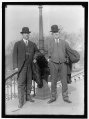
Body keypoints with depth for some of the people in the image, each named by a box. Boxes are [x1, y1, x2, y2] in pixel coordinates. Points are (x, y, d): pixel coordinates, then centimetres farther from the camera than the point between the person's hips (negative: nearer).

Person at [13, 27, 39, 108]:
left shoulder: (33, 44, 10)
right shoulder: (17, 44, 1)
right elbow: (15, 55, -3)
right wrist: (15, 66, -11)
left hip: (30, 66, 3)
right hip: (21, 66, -3)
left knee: (29, 82, 9)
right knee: (21, 83, -7)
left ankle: (28, 96, 24)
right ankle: (21, 101, -2)